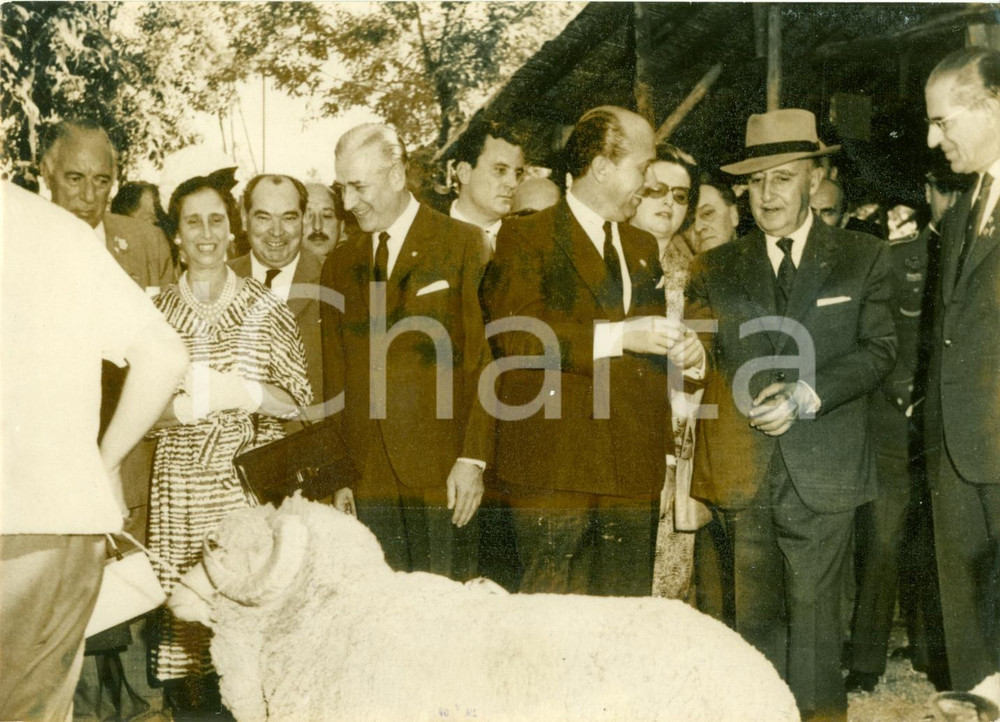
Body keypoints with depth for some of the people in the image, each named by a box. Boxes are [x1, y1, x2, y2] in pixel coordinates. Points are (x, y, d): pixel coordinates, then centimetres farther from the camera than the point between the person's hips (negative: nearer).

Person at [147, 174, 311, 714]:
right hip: (182, 487, 1)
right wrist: (180, 407, -13)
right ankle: (190, 698, 17)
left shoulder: (267, 310, 2)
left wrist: (246, 393, -15)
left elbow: (297, 403, 3)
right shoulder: (158, 311, 6)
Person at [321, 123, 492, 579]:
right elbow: (335, 375, 14)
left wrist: (473, 459, -11)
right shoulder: (340, 264, 13)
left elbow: (485, 360, -5)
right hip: (369, 481, 4)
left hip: (443, 475, -4)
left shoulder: (463, 245, -1)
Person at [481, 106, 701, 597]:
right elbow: (515, 334, -13)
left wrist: (673, 348, 7)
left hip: (634, 467, 6)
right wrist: (616, 337, -17)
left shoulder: (643, 247, 22)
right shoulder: (527, 237, 0)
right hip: (554, 465, -6)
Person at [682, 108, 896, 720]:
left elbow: (879, 348, 0)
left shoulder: (864, 258, 8)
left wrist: (806, 397, -13)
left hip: (823, 470, -2)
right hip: (743, 472, 2)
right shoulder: (717, 269, 13)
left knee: (814, 616, 1)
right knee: (755, 616, 7)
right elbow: (696, 358, 9)